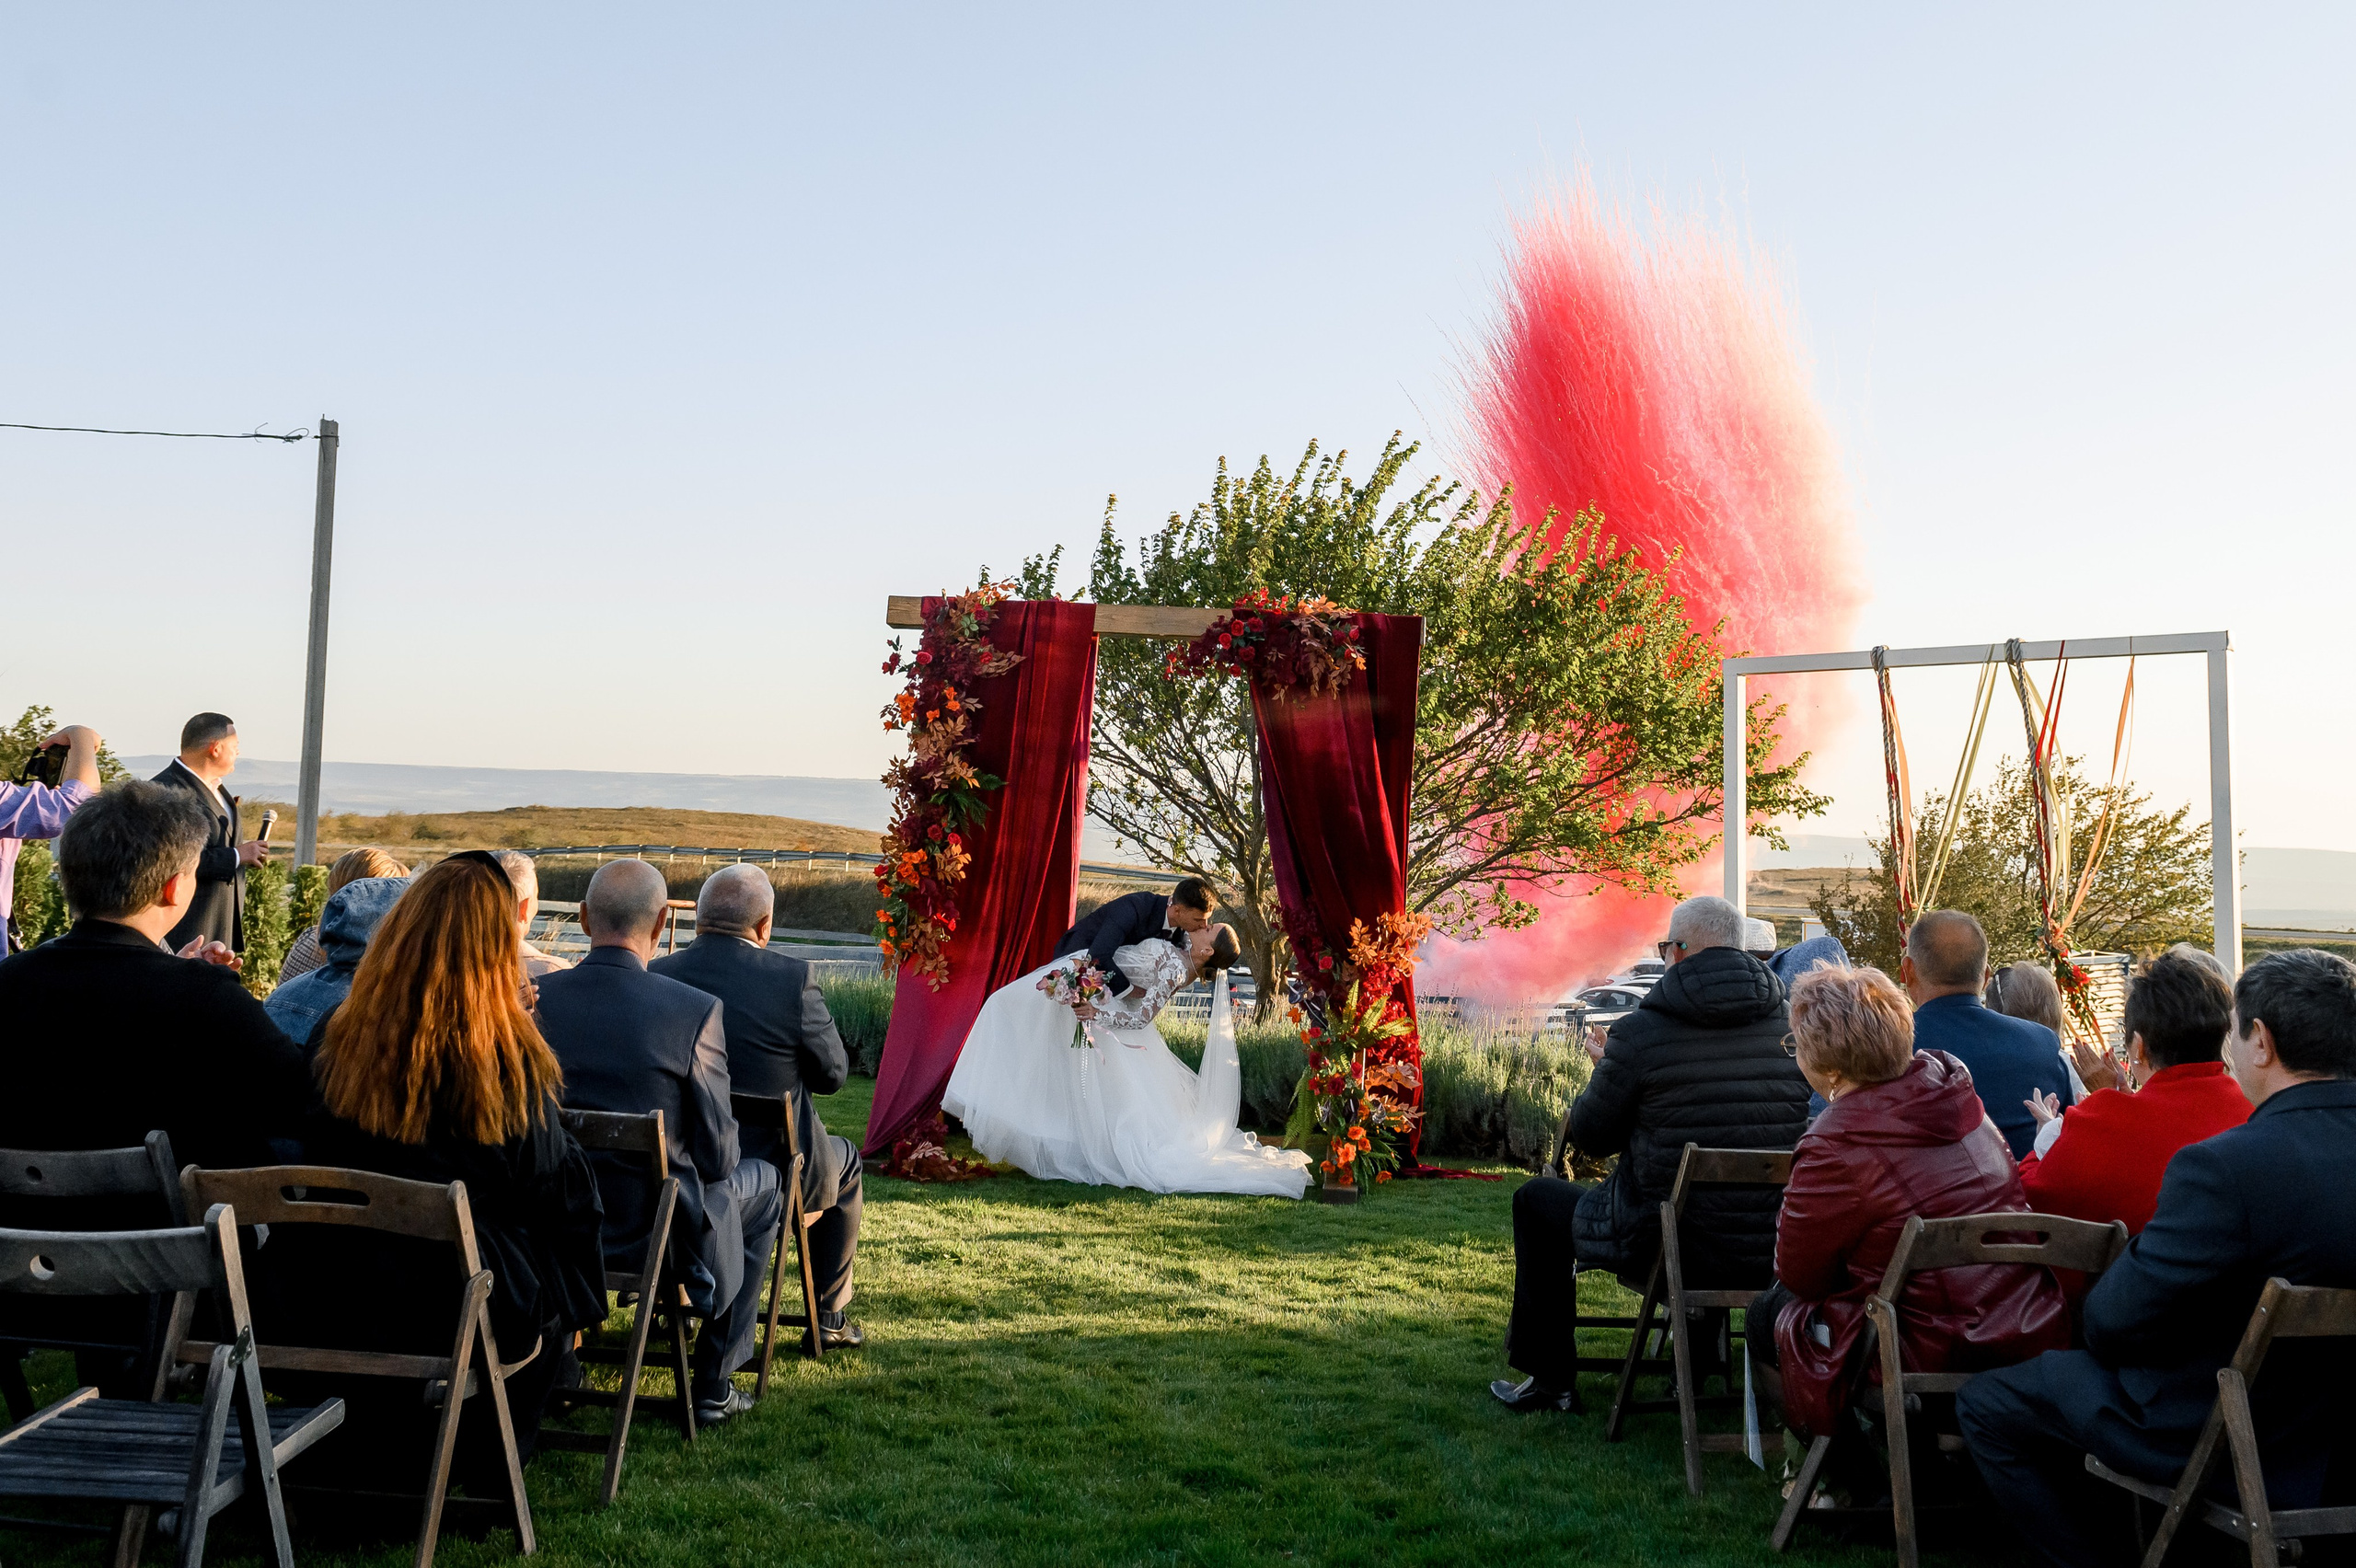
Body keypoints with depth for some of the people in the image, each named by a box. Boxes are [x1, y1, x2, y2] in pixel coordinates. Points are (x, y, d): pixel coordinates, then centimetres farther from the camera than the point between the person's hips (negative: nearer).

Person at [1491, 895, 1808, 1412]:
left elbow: (1590, 1134, -3)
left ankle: (1548, 1380, 27)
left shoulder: (1641, 1033, -16)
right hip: (1772, 1250, 5)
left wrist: (1604, 1070, 18)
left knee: (1537, 1198, 21)